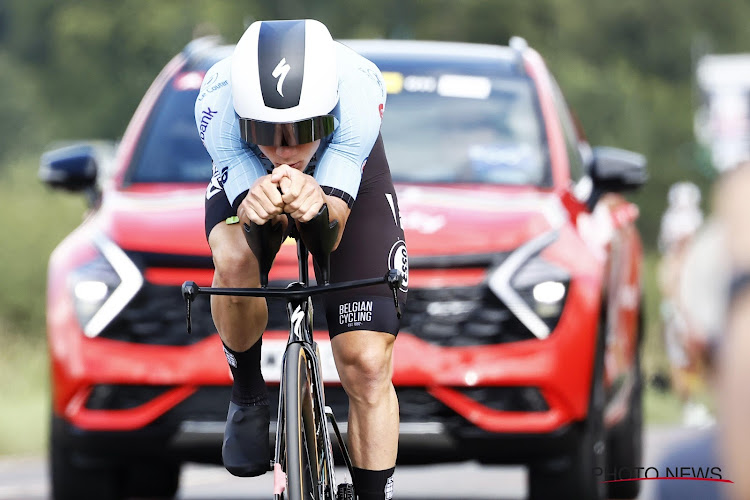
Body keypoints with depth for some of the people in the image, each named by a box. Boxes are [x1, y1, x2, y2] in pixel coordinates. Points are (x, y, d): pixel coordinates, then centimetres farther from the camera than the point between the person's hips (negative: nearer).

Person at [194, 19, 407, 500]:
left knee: (367, 365, -10)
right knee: (235, 262, -34)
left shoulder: (359, 91, -40)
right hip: (247, 175, 0)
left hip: (346, 177, 0)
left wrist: (317, 205, -60)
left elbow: (332, 235, -36)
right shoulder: (218, 104, -38)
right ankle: (248, 396, -7)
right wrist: (257, 207, -57)